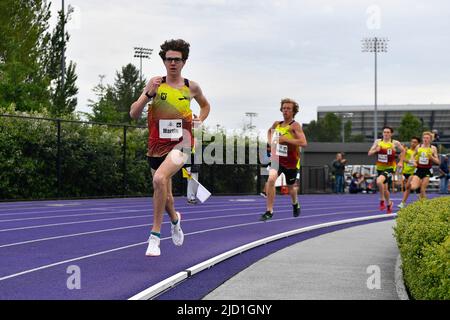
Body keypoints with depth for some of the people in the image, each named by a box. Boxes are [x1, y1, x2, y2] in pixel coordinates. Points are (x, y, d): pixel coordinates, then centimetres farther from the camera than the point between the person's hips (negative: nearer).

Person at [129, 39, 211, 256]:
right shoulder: (155, 84, -1)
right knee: (165, 195, 15)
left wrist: (200, 120, 6)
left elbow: (205, 105, 26)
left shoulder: (191, 87, 3)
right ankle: (174, 219, 52)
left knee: (160, 179, -30)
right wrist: (148, 94, -21)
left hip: (180, 143, -2)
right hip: (157, 146, 2)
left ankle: (155, 235, -21)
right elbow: (133, 114, -7)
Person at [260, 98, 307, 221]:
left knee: (291, 188, 15)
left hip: (291, 161, -2)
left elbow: (303, 142, -29)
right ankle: (269, 211, -20)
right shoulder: (276, 124, 0)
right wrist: (271, 142, 8)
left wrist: (285, 139, -29)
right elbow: (270, 131, 26)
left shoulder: (295, 125, -16)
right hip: (277, 158, 3)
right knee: (271, 179, -24)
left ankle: (295, 204, 50)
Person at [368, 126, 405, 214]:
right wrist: (376, 150, -18)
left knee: (379, 181, -31)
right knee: (384, 189, 13)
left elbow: (403, 151, 11)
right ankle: (388, 203, 40)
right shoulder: (378, 142, 0)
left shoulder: (395, 143, -6)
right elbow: (369, 153, 1)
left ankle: (382, 200, -13)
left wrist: (401, 162, 6)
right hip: (380, 168, 4)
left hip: (389, 168, -4)